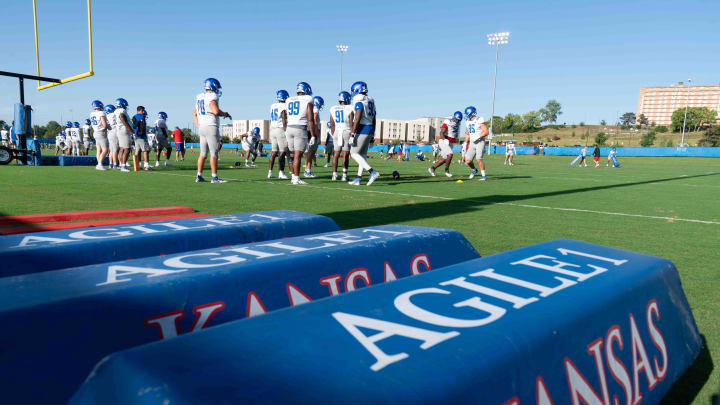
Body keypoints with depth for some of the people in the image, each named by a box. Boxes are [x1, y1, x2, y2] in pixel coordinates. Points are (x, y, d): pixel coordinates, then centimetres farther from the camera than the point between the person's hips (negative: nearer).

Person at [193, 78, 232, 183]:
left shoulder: (199, 97, 16)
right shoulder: (212, 97, -11)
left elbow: (194, 114, 20)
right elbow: (216, 111, -24)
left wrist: (199, 126, 19)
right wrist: (225, 114, -6)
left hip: (201, 127, 8)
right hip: (211, 127, -8)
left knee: (203, 153, 11)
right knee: (214, 153, -4)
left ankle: (199, 176, 11)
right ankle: (214, 177, -2)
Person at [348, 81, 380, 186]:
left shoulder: (359, 101, -11)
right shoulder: (371, 101, 16)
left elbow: (357, 119, -19)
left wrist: (352, 134, -19)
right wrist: (372, 137, 23)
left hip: (362, 129, -9)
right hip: (370, 129, 9)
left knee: (354, 153, -4)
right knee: (362, 154, 10)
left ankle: (372, 172, -15)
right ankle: (358, 179, 11)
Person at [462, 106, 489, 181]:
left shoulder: (479, 120, -10)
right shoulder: (468, 122, 11)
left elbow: (486, 132, -14)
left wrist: (478, 137, -20)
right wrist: (465, 144, 15)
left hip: (480, 142, -6)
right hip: (472, 143, 6)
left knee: (479, 159, -16)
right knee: (468, 161, -2)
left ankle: (483, 175, -2)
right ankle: (474, 170, 28)